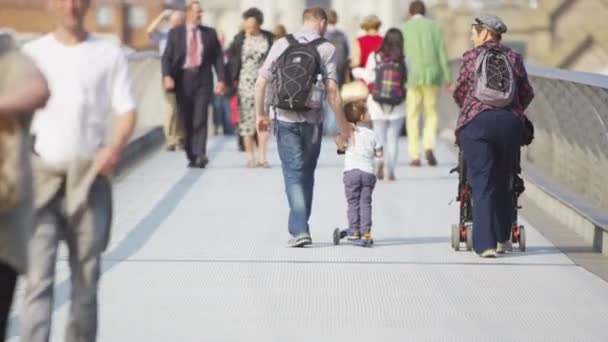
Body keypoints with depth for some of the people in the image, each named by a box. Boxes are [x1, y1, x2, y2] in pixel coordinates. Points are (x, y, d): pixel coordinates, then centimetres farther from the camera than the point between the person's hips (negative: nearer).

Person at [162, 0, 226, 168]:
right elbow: (167, 57, 1)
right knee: (187, 120, 4)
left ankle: (200, 154, -17)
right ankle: (191, 156, 13)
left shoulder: (210, 33, 10)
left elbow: (218, 57, 8)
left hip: (202, 79, 0)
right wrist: (167, 76, -16)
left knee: (200, 118, -12)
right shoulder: (175, 33, 7)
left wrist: (221, 79, -3)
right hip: (183, 78, 1)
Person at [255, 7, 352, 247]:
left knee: (294, 174, 1)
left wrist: (260, 114, 12)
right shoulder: (326, 49, -4)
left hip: (285, 119, 0)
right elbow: (332, 90, -9)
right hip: (312, 121, 0)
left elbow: (261, 82, 1)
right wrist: (342, 124, -2)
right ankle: (299, 227, 21)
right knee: (307, 175, 15)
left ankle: (300, 230, -11)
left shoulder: (282, 44, 2)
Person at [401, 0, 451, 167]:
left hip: (411, 77, 0)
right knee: (432, 114, 11)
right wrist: (447, 78, 3)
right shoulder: (434, 26, 6)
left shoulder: (404, 29, 4)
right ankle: (429, 147, -11)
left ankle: (414, 156, 4)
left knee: (413, 117, 7)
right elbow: (442, 53, 1)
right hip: (432, 76, 0)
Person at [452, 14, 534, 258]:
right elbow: (527, 93, 12)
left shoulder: (471, 57, 6)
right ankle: (502, 239, 22)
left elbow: (458, 93, 14)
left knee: (482, 183, -3)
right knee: (503, 182, 15)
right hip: (510, 123, 2)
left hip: (477, 123, -2)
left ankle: (485, 244, -12)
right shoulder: (513, 57, 12)